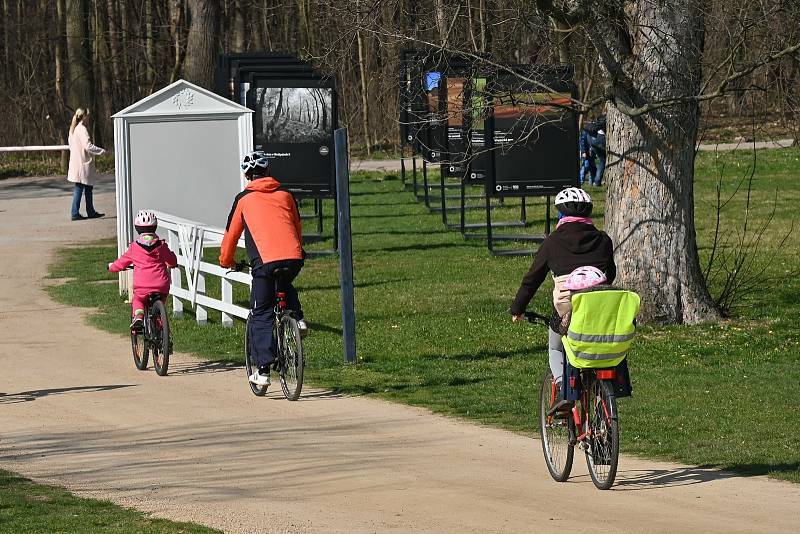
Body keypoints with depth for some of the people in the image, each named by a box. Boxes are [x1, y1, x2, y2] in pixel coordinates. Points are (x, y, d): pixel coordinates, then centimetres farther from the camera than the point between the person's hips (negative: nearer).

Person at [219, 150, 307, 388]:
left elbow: (231, 234, 19)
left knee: (261, 316, 6)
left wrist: (226, 261, 36)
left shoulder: (244, 199, 12)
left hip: (265, 261, -3)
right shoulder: (285, 195, 20)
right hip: (294, 259, 3)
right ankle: (297, 318, 12)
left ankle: (263, 371, -2)